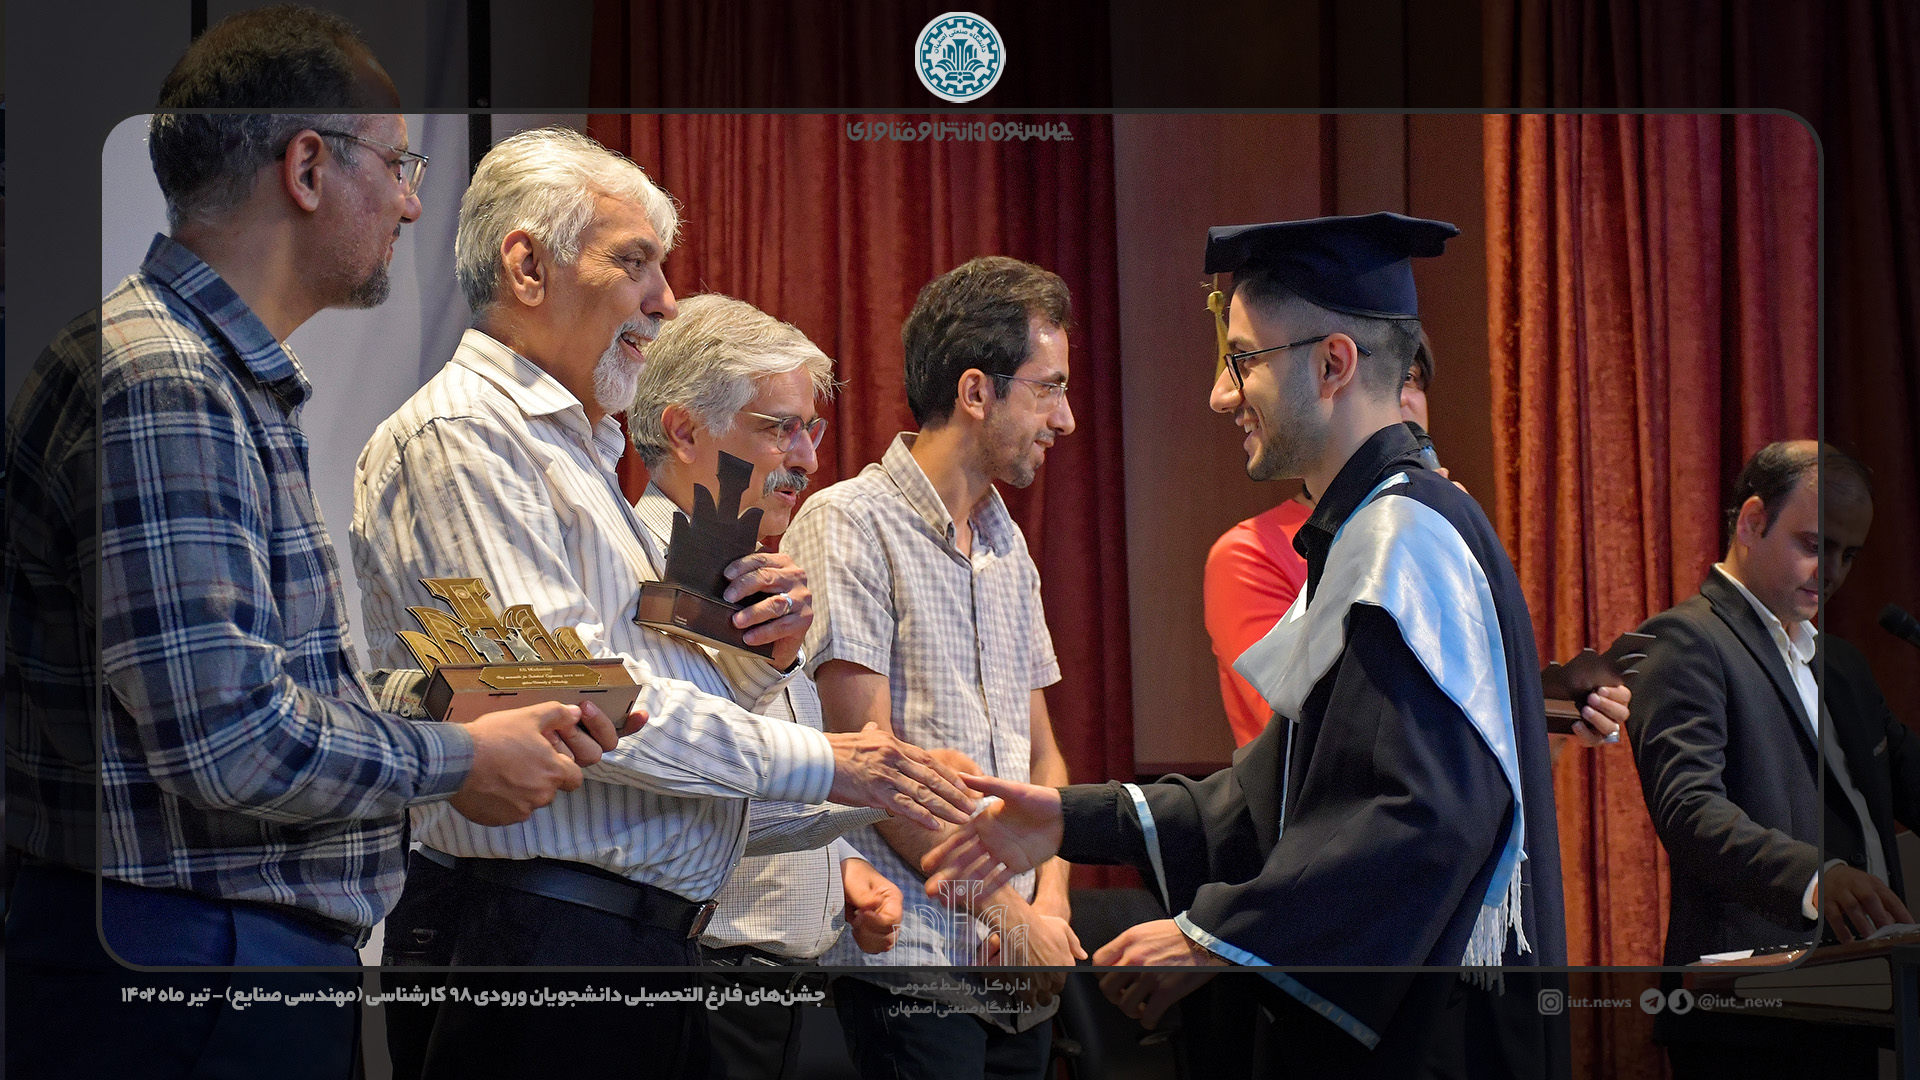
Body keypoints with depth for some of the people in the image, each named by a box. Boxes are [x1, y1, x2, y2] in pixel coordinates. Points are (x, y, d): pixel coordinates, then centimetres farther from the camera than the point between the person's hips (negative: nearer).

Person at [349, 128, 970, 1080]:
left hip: (654, 932, 9)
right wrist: (818, 762, -14)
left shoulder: (582, 453, 23)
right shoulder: (459, 434, -9)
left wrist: (763, 654, 1)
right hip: (540, 935, -9)